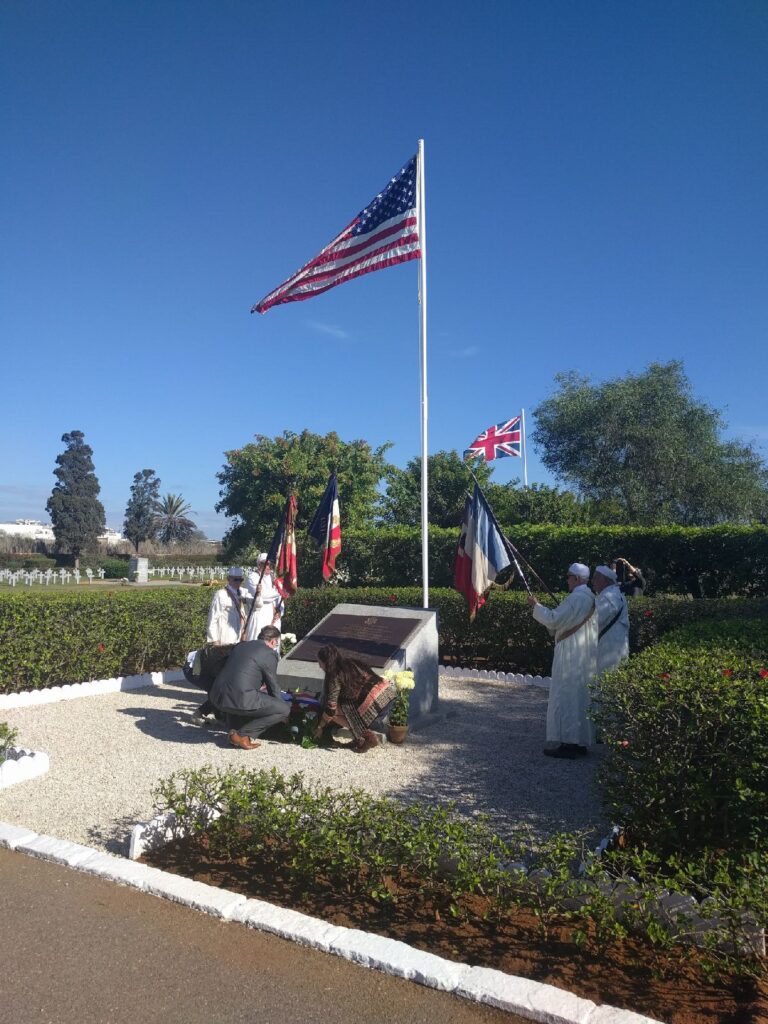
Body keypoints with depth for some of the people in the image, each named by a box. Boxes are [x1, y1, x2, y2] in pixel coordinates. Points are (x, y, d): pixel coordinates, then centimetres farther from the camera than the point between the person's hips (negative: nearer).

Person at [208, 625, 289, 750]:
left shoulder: (241, 645, 21)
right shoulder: (269, 654, 1)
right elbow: (273, 687, 8)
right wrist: (283, 715, 24)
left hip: (216, 697, 8)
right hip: (240, 700, -8)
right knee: (285, 709, 2)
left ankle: (234, 729, 17)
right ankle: (242, 735, 0)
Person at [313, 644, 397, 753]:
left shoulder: (336, 676, -5)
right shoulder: (350, 663, 18)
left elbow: (331, 708, -5)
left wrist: (320, 727, 10)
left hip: (376, 702, -9)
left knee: (335, 712, 2)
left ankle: (368, 737, 0)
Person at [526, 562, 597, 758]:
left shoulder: (576, 597, -18)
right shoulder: (590, 597, 11)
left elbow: (554, 619, -15)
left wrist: (536, 606, -4)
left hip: (572, 657, -9)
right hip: (585, 657, 9)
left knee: (567, 698, -4)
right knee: (581, 698, 13)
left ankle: (569, 744, -1)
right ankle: (581, 742, 19)